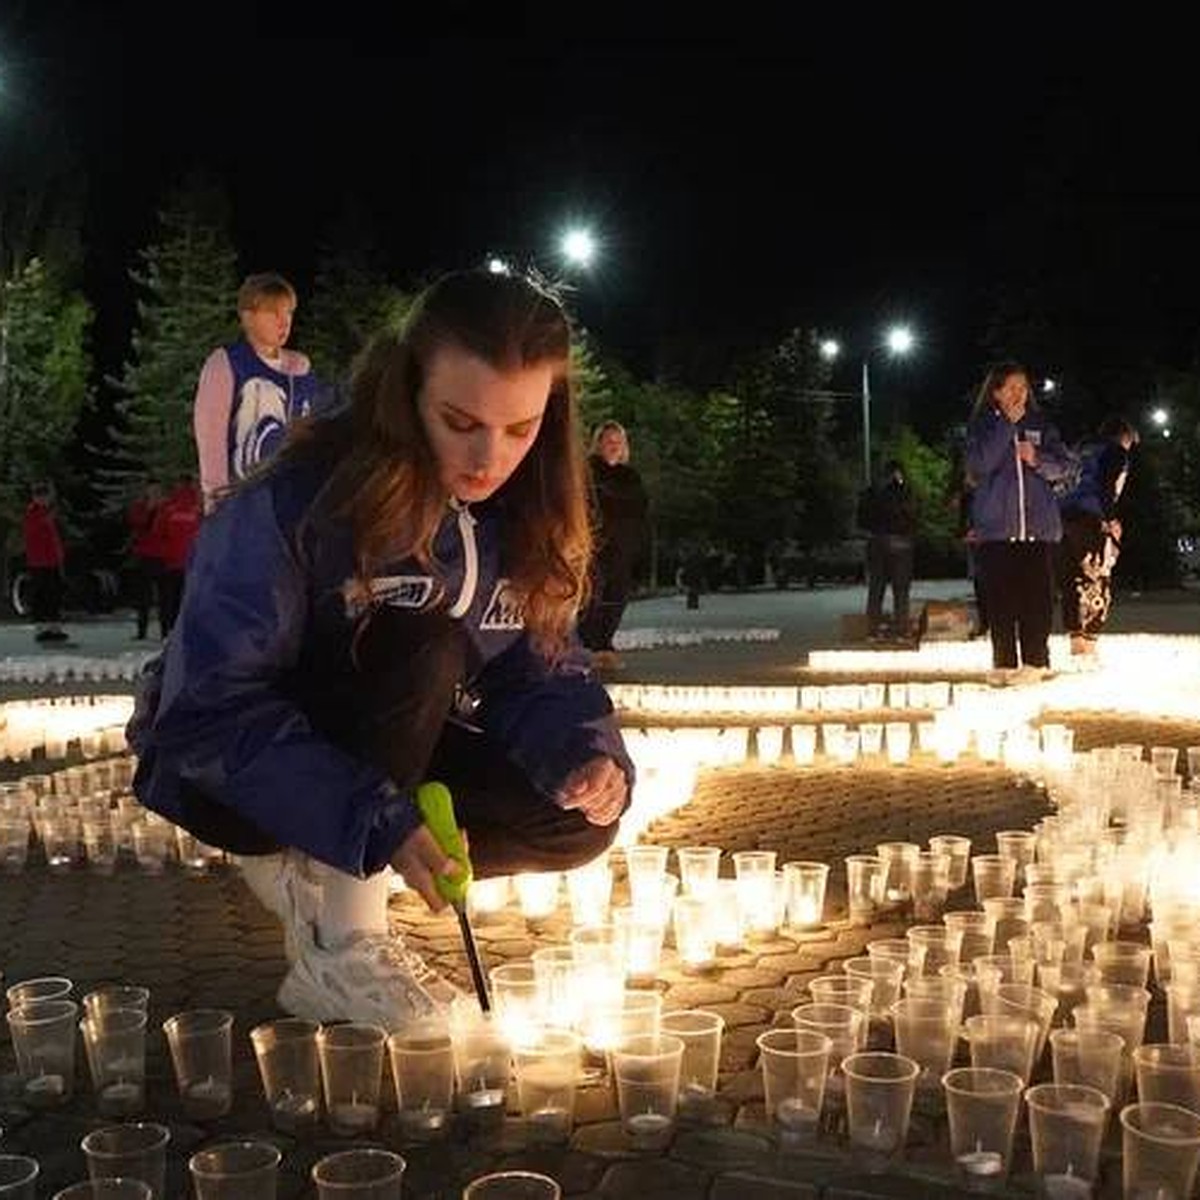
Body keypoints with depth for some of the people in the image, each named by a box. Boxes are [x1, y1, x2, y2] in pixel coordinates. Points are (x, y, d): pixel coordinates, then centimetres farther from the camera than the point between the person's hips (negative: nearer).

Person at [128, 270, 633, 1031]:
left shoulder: (528, 516, -10)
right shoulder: (296, 503, -29)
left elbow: (541, 669, -6)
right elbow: (211, 709, -32)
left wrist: (589, 752, -29)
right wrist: (372, 820, -42)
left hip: (389, 757, 6)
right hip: (235, 770, -6)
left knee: (580, 821, -12)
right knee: (424, 647, -32)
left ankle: (317, 871, 0)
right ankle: (344, 949, -22)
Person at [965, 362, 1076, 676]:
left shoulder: (1040, 424, 15)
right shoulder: (982, 425, 8)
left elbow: (1063, 465, 10)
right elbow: (978, 465, -8)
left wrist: (1038, 459, -10)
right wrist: (1007, 425, -10)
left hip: (1038, 526, 2)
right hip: (996, 526, -2)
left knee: (1038, 597, -3)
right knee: (1001, 599, -4)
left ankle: (1036, 660, 2)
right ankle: (1004, 663, 1)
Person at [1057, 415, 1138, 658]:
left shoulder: (1086, 451, 27)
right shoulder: (1116, 452, 5)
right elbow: (1106, 487, -10)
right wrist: (1111, 519, -12)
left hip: (1064, 512, 8)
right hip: (1089, 518, -8)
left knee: (1073, 580, 11)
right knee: (1097, 583, -6)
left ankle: (1076, 638, 13)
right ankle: (1087, 641, -12)